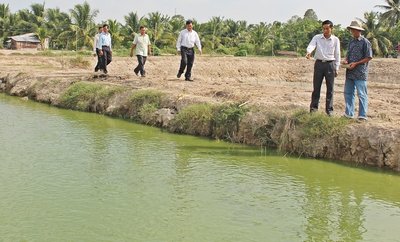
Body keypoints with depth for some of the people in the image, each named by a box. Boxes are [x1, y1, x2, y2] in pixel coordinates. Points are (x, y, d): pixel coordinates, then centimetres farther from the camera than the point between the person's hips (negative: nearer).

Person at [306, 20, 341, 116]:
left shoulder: (335, 40, 4)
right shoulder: (317, 38, 2)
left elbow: (337, 54, 7)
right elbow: (311, 45, -16)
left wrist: (336, 68, 4)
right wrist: (309, 52, -39)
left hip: (330, 64, 0)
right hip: (319, 63, 0)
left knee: (330, 88, 3)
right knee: (316, 86, 3)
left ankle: (329, 109, 11)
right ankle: (314, 107, 11)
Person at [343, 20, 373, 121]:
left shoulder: (365, 42, -7)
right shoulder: (351, 42, 15)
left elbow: (369, 57, -9)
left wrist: (356, 63, -15)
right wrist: (346, 61, 2)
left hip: (360, 73, -7)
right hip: (350, 72, 7)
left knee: (362, 94, -4)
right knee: (348, 93, 10)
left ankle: (362, 115, 1)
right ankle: (349, 113, 20)